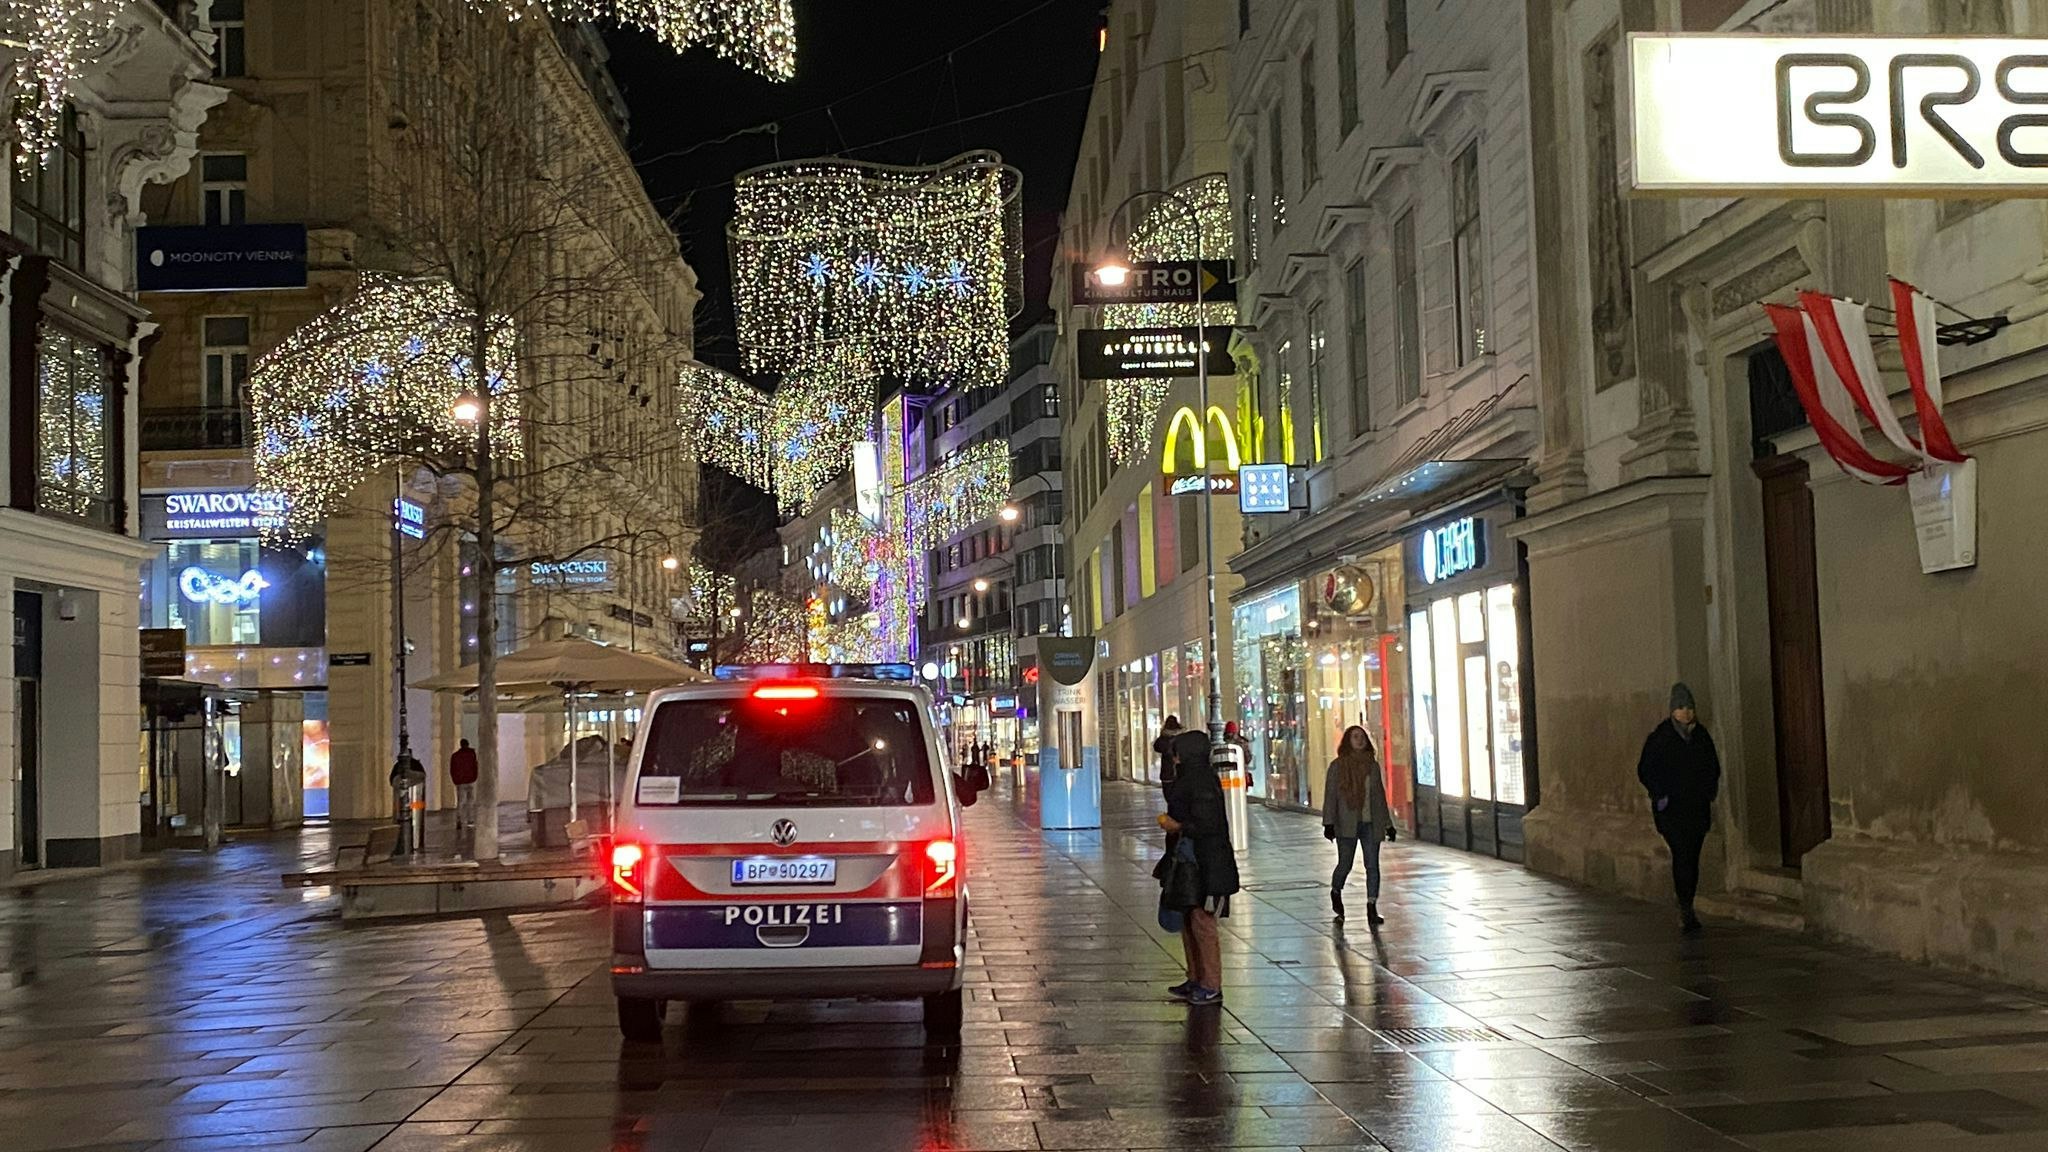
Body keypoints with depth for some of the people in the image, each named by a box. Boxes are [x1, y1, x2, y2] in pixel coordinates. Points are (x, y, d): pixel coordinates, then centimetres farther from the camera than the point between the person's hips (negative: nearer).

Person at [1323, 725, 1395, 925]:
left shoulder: (1373, 765, 10)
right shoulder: (1337, 766, -1)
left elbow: (1380, 796, 15)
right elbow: (1330, 795, -3)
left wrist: (1387, 824, 13)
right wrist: (1329, 823, -11)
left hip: (1371, 824, 3)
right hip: (1347, 824, -3)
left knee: (1373, 865, -3)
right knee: (1345, 864, 3)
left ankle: (1372, 908, -1)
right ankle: (1336, 892, 33)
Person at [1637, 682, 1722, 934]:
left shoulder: (1701, 735, 8)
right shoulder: (1660, 738, -6)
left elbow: (1713, 767, 20)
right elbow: (1645, 770, -4)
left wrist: (1709, 794, 8)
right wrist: (1660, 796, -12)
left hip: (1697, 807, 5)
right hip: (1671, 808, -5)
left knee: (1692, 857, 5)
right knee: (1682, 854, -16)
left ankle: (1686, 911, 13)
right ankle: (1685, 908, -16)